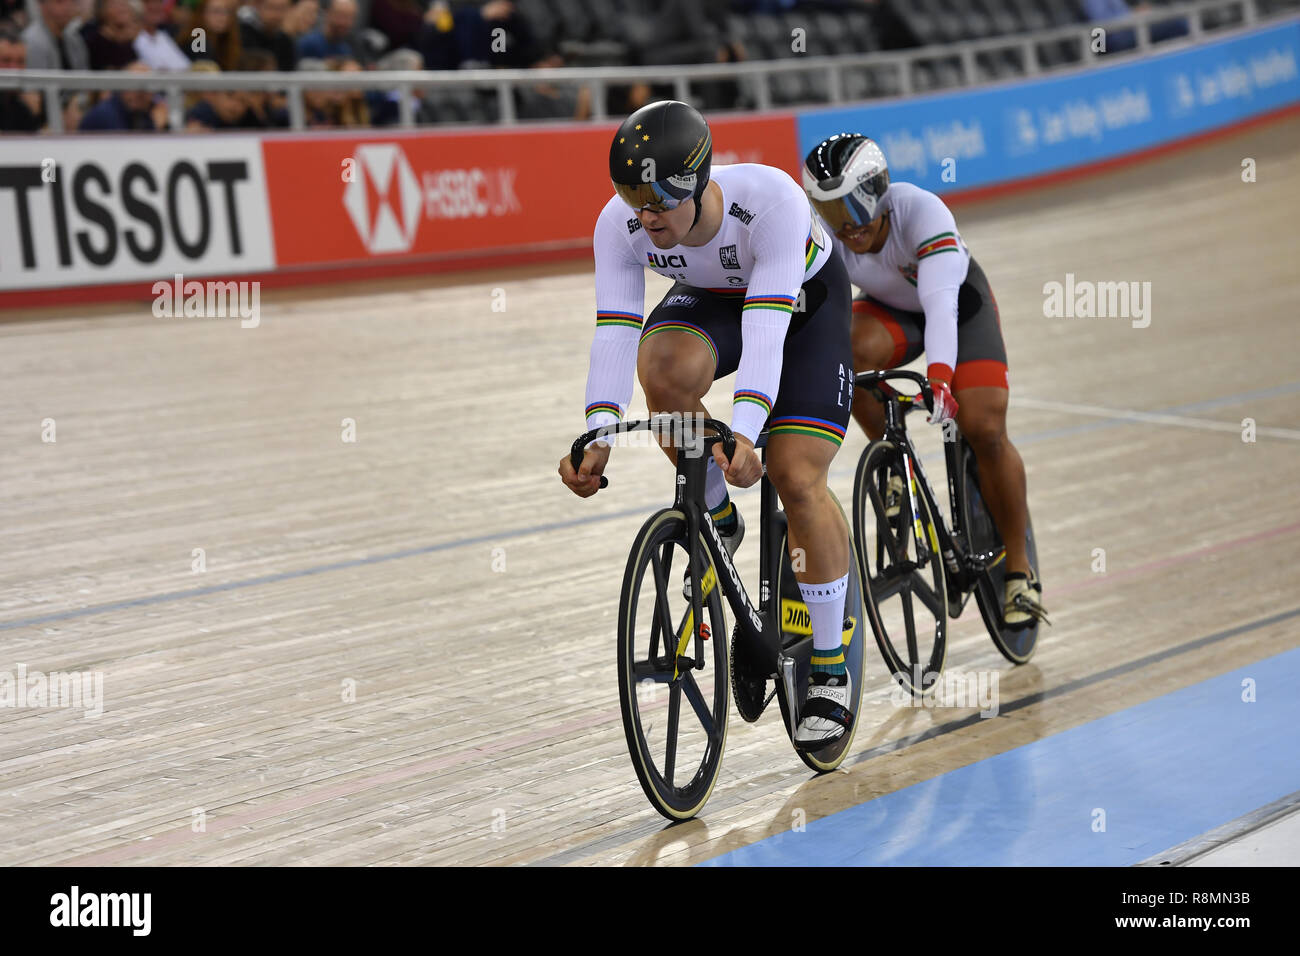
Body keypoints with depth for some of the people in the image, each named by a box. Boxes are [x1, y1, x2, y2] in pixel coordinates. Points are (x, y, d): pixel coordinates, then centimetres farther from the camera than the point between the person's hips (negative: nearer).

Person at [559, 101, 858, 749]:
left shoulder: (772, 199, -39)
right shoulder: (620, 224, -28)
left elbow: (767, 325, -47)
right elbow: (614, 331, -34)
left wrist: (743, 433, -59)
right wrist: (598, 435, -49)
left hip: (804, 298, -3)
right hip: (709, 300, 3)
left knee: (796, 478, -16)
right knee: (665, 368, -34)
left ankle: (830, 670, -1)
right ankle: (715, 518, -7)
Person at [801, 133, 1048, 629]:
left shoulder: (922, 212, -38)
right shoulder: (821, 238, -28)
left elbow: (940, 303, -50)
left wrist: (940, 377, -65)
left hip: (960, 302, -2)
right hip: (890, 309, 3)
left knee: (984, 430, -15)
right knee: (853, 351, -33)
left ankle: (1019, 569, 2)